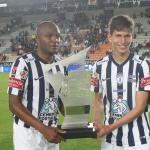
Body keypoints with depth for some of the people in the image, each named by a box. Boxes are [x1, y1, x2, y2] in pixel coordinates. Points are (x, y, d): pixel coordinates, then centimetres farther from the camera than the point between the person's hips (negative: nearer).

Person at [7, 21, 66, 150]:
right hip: (28, 134, -6)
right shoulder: (24, 63, -14)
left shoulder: (61, 66, 6)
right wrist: (43, 129, -23)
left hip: (51, 132, 6)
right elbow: (14, 104, -16)